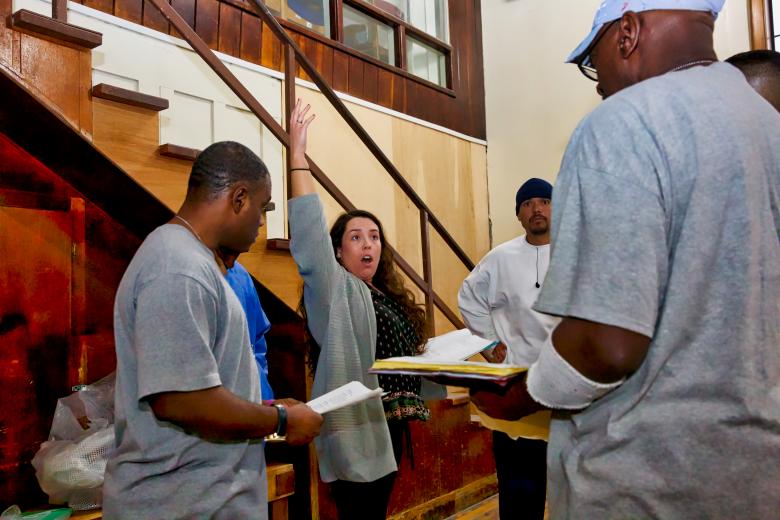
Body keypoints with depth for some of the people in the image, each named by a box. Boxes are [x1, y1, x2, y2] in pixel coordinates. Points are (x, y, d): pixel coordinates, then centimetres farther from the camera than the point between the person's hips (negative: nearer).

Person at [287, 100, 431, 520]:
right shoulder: (334, 290, -7)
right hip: (354, 428, -8)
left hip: (389, 424, 8)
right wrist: (297, 155, -24)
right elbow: (310, 232, -21)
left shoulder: (389, 297, 14)